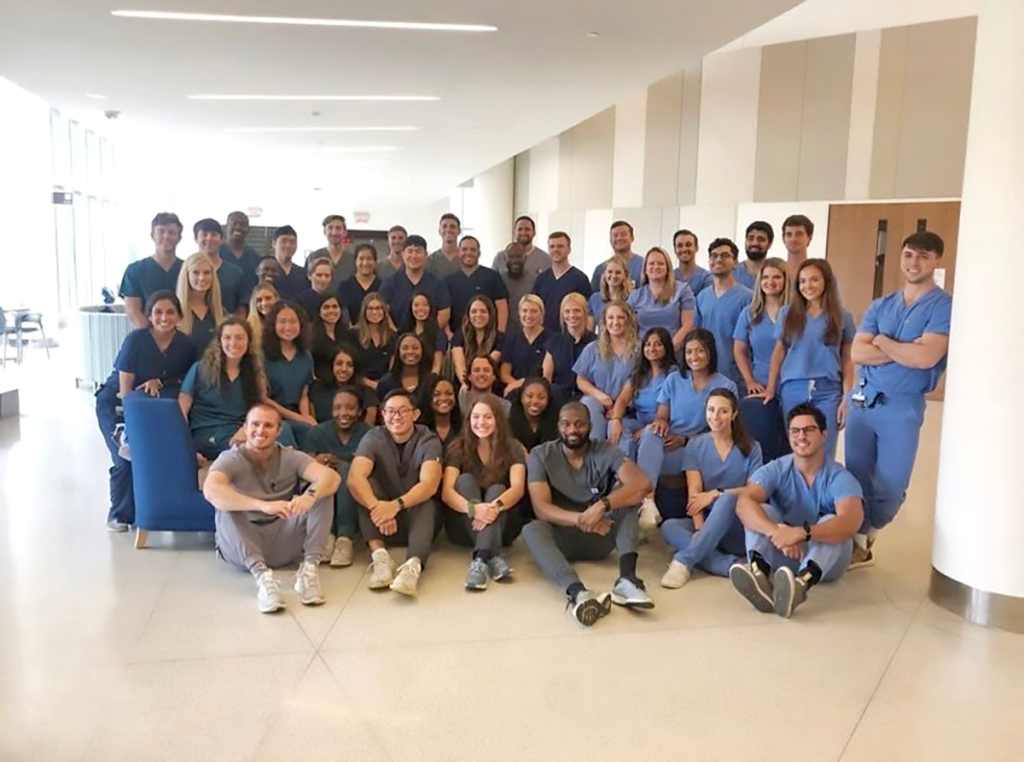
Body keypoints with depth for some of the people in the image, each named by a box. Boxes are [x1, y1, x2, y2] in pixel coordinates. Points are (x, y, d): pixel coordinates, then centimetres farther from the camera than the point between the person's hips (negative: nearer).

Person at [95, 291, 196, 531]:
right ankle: (119, 514, 3)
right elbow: (125, 389, -19)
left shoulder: (185, 344, -11)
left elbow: (182, 381, 4)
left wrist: (159, 382, -15)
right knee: (127, 457, -17)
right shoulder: (136, 339, -21)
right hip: (115, 403, -3)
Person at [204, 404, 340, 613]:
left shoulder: (290, 457, -1)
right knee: (226, 506, -30)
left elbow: (331, 476, -18)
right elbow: (210, 490, -32)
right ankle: (261, 575, -40)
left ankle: (309, 568, -29)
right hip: (242, 548, -2)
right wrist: (263, 505, -46)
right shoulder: (231, 459, -9)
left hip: (284, 543, 2)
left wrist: (310, 495, -42)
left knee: (321, 493, -16)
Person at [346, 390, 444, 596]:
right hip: (383, 525, 2)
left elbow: (429, 485, -27)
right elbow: (355, 478, -26)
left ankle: (414, 564, -58)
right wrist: (376, 507, -44)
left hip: (419, 517, -1)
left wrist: (396, 505, -45)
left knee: (426, 502, -34)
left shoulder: (429, 441, -11)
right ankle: (380, 555, -38)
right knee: (364, 484, -24)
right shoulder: (373, 438, -8)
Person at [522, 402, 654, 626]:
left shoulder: (605, 451, -5)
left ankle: (627, 579, -39)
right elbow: (541, 508, -16)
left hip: (602, 536, 1)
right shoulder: (541, 455, -5)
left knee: (624, 492, -22)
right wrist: (580, 519, -34)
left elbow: (642, 484, -22)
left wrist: (602, 506, -37)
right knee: (531, 530, -32)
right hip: (564, 537, -1)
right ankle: (578, 593, -57)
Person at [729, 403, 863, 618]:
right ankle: (759, 576, -52)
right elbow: (743, 502, -27)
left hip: (826, 560, -2)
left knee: (830, 522, -32)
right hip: (783, 554, 2)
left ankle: (800, 585, -59)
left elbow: (849, 524, -35)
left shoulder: (840, 477, -15)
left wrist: (801, 533, -51)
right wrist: (776, 532, -46)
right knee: (758, 511, -23)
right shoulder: (776, 470, -8)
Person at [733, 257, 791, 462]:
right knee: (760, 441, -2)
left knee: (786, 442, -2)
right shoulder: (750, 314, 10)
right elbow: (739, 351, 12)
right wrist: (749, 381, 0)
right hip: (760, 388, 2)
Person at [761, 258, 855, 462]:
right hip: (793, 389, 1)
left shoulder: (842, 317, 5)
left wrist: (846, 398, -2)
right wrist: (770, 388, 4)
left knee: (823, 452, 0)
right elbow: (779, 352, 9)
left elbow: (848, 360, 4)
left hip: (828, 391, -1)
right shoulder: (787, 313, 7)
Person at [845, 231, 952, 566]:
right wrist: (905, 350, -13)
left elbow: (926, 357, -20)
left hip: (903, 407, -4)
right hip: (862, 400, 4)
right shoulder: (879, 306, 9)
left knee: (890, 487, 2)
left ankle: (864, 538, 26)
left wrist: (882, 342, -5)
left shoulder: (944, 306, -6)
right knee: (857, 478, 7)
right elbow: (857, 352, -3)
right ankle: (857, 543, 23)